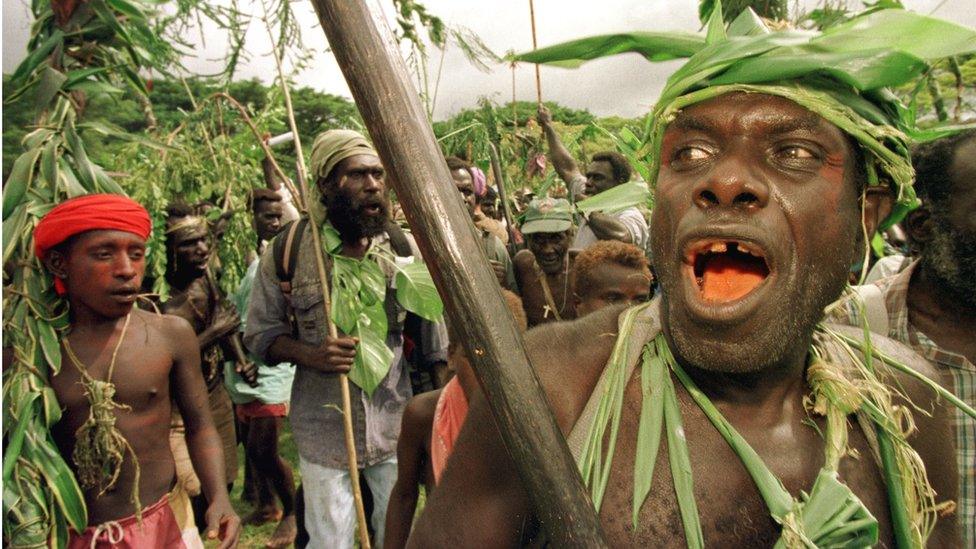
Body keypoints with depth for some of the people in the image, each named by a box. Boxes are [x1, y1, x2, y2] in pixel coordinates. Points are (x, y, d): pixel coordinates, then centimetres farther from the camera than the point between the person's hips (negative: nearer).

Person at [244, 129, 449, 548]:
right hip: (324, 428, -2)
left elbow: (434, 343, 1)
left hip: (396, 424, 2)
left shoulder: (405, 248, -4)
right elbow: (260, 334, -1)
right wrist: (309, 354, -20)